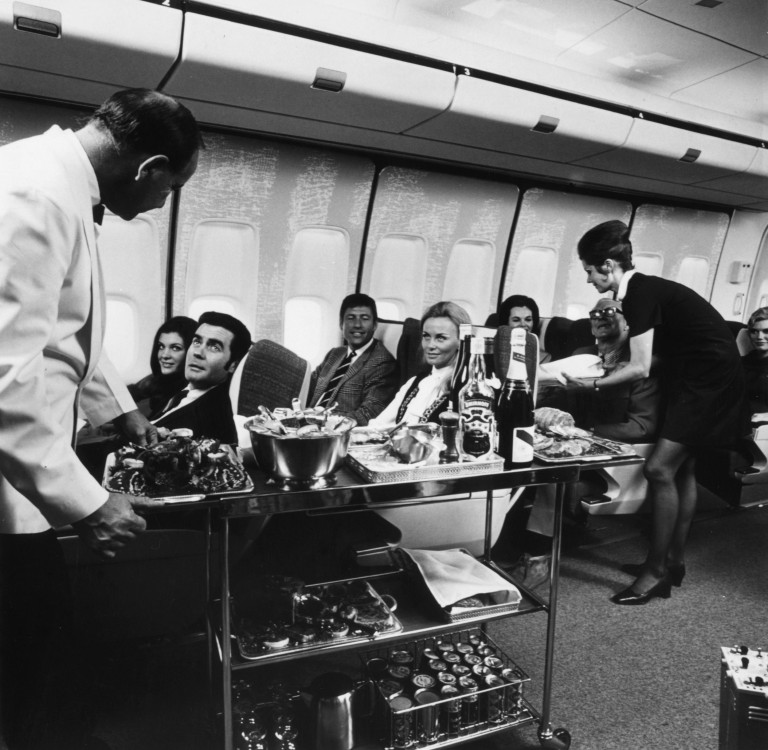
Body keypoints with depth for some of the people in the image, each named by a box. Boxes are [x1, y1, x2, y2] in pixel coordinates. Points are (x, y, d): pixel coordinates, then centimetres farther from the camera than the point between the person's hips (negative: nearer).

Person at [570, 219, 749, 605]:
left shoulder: (641, 293, -20)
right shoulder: (642, 289, 8)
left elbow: (640, 367, -20)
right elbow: (644, 355, 12)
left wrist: (593, 384, -10)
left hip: (709, 379, -10)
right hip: (698, 376, 10)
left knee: (660, 468, -12)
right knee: (681, 469, 13)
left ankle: (657, 571, -1)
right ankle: (673, 561, 25)